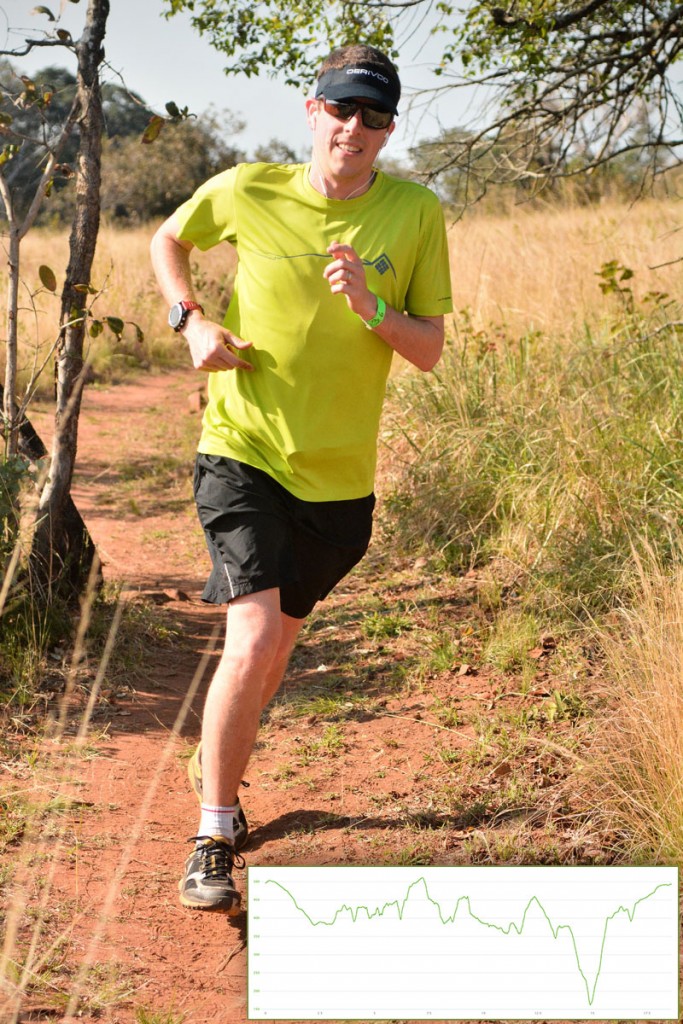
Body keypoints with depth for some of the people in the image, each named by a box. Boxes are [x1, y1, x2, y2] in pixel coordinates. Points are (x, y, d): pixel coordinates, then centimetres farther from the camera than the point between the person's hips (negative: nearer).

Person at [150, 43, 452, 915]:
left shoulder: (416, 214, -6)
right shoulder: (247, 192, -7)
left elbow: (430, 352, -3)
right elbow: (169, 240, 13)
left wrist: (370, 307, -22)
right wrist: (191, 322, -4)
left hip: (339, 474, 3)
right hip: (242, 451, -2)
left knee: (275, 645, 18)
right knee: (253, 639, -19)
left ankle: (215, 764, 47)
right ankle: (212, 842, -5)